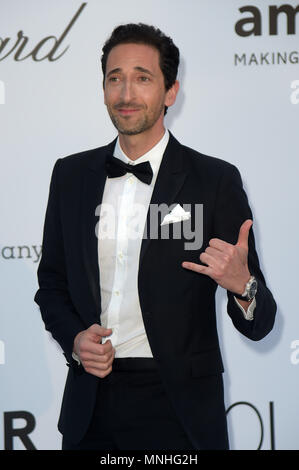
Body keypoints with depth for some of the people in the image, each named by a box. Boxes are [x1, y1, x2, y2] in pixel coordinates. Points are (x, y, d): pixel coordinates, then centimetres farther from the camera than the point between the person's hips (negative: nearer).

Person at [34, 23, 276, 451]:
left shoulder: (216, 181, -6)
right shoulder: (71, 175, 5)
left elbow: (258, 324, -6)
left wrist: (242, 285, -28)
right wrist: (74, 338, -5)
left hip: (177, 412, -3)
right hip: (90, 408, 3)